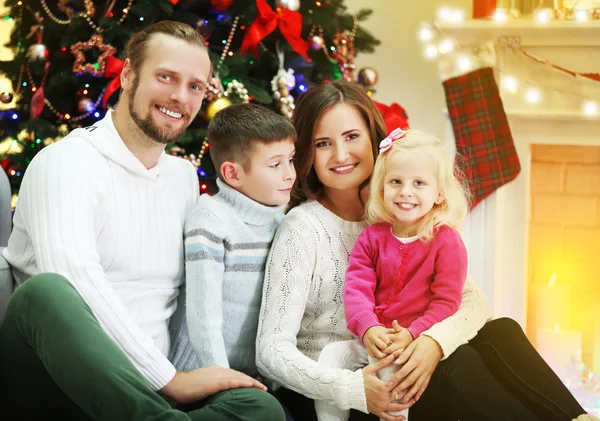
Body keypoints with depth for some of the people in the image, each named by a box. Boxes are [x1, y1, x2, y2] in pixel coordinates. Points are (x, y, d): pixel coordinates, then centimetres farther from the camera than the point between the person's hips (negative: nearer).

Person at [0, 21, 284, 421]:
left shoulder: (185, 178, 17)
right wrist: (168, 380, -23)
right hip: (52, 381, -5)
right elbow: (79, 287, -21)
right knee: (47, 290, -39)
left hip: (140, 388, 5)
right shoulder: (68, 162, -7)